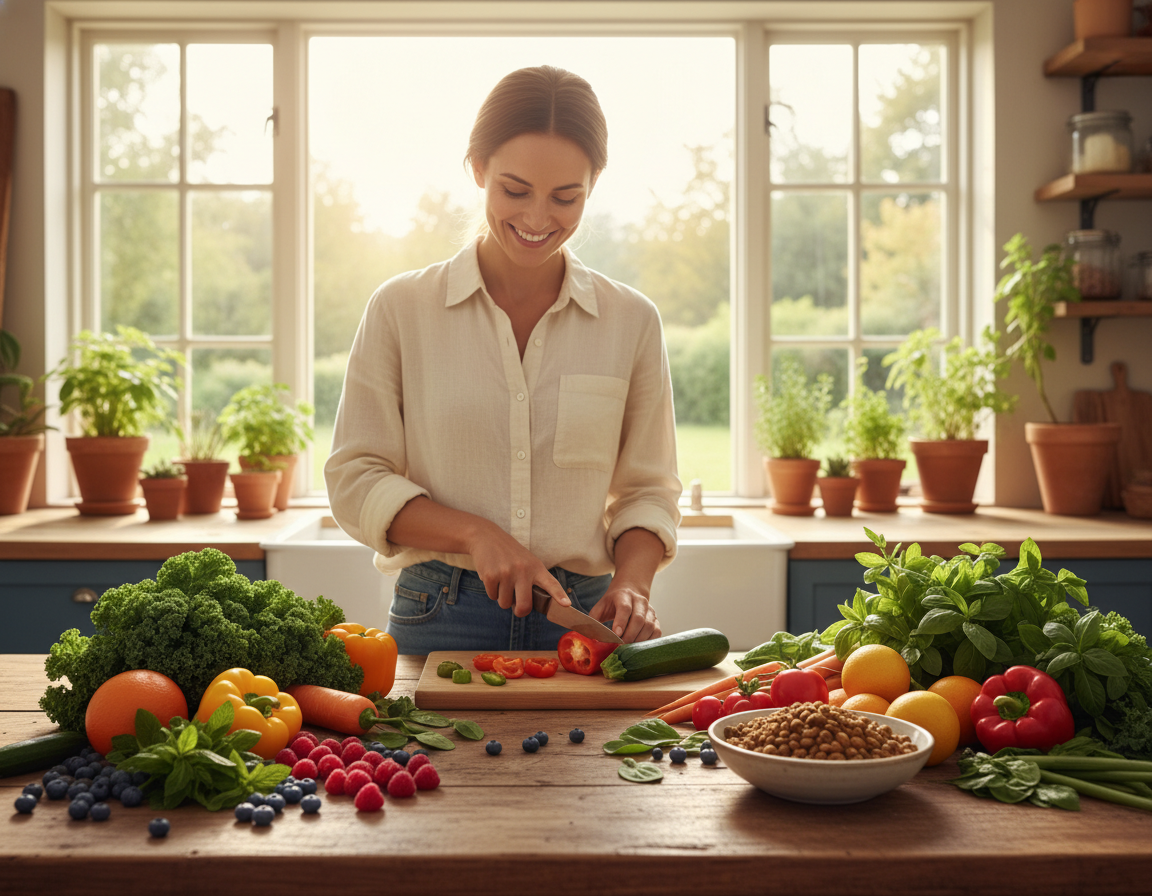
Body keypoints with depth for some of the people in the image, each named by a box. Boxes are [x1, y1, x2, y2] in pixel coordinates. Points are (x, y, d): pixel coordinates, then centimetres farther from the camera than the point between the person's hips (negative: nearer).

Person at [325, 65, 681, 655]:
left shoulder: (632, 322, 6)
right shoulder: (400, 309, 1)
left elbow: (646, 490, 10)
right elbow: (355, 479, 1)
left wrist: (630, 583, -8)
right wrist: (475, 534, -13)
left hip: (582, 620, 1)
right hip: (438, 625, 0)